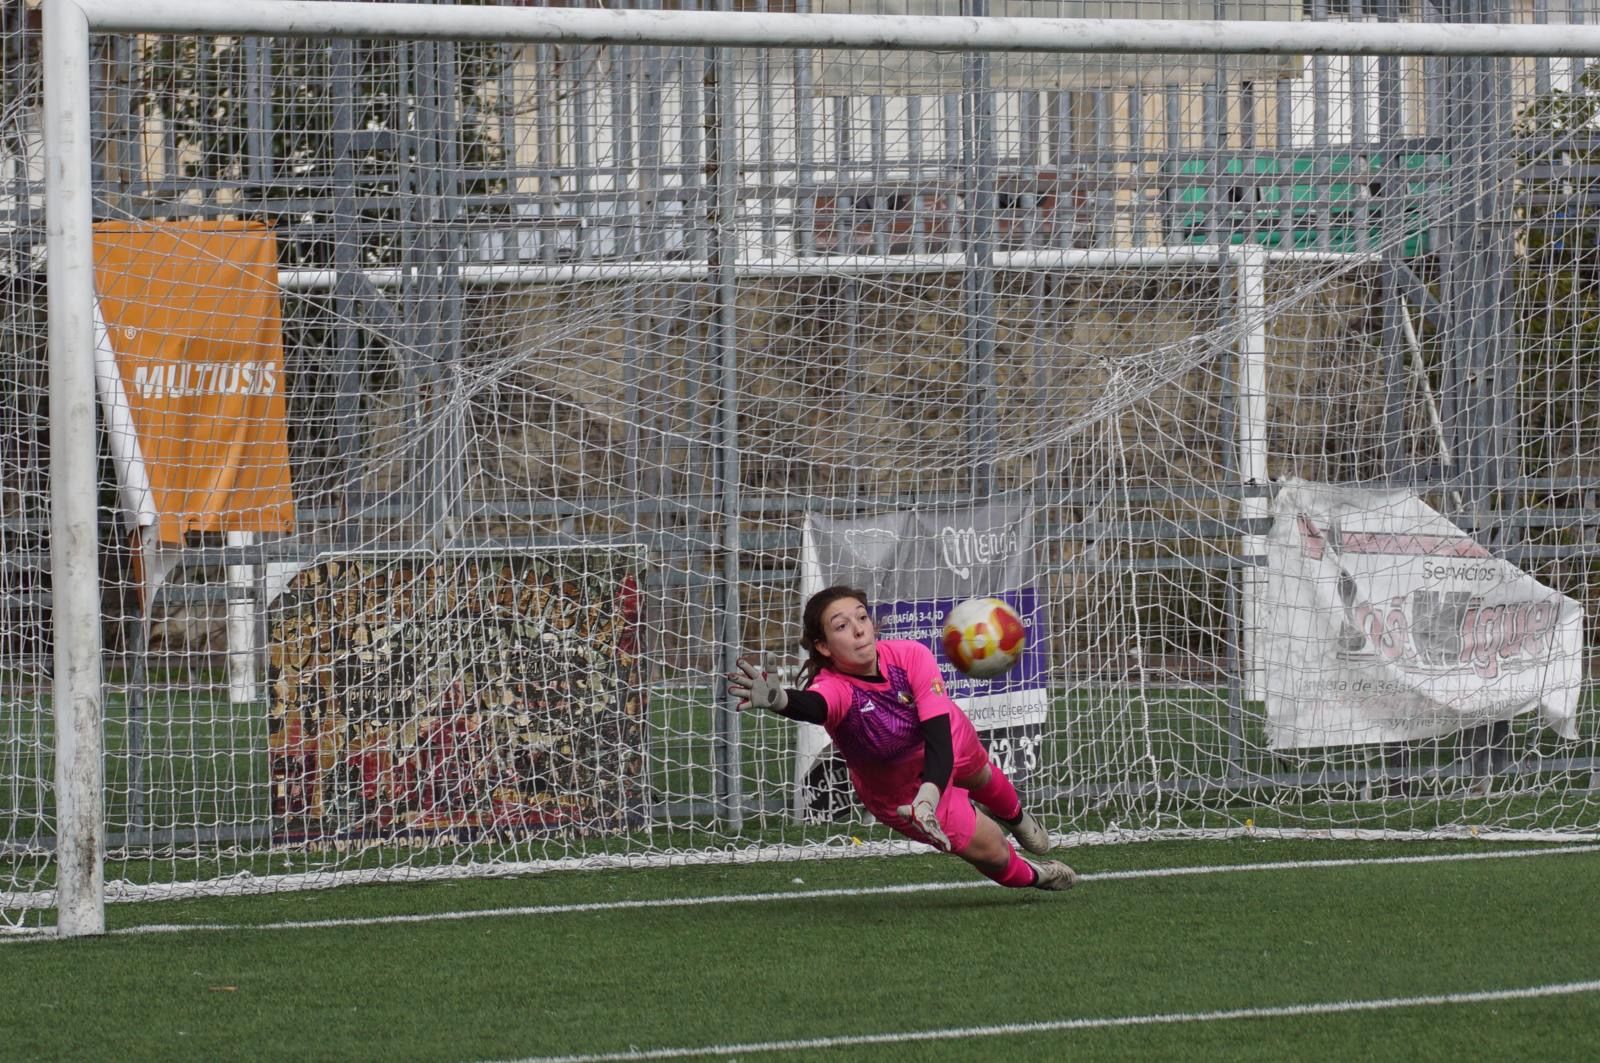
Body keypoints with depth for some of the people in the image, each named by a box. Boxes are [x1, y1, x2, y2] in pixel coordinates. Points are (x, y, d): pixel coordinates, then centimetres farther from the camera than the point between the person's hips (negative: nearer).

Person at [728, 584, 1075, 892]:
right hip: (900, 790, -3)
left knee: (982, 778, 36)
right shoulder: (833, 688, -43)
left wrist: (929, 794, -56)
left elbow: (938, 732, -39)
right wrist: (779, 699, -93)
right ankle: (1033, 876, 42)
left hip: (951, 742, 3)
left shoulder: (911, 656, -36)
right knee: (991, 852, 5)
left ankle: (1017, 817, 74)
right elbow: (812, 706, -68)